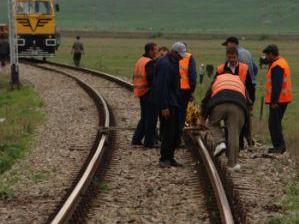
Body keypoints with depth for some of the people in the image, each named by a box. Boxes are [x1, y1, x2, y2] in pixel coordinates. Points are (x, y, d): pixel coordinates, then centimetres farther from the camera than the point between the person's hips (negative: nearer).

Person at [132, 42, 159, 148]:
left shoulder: (140, 61, 14)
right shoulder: (150, 62, -16)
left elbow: (135, 77, 17)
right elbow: (151, 78, -25)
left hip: (141, 92, 9)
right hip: (149, 93, -9)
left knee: (144, 117, 18)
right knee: (151, 118, -2)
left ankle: (136, 139, 18)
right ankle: (149, 142, 0)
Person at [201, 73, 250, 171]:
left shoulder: (217, 80, 36)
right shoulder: (240, 81, 40)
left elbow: (205, 100, 36)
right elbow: (246, 102, 35)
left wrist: (203, 118, 48)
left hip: (219, 104, -1)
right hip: (238, 106, 1)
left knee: (213, 124, 24)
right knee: (234, 134, 5)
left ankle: (220, 142, -1)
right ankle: (233, 163, 3)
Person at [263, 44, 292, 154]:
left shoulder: (276, 66, -19)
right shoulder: (282, 62, 15)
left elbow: (277, 85, -25)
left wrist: (274, 101, -25)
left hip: (278, 100, -11)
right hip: (283, 99, 11)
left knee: (274, 124, -7)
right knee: (276, 123, 16)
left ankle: (279, 146, -5)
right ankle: (279, 146, 20)